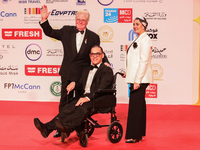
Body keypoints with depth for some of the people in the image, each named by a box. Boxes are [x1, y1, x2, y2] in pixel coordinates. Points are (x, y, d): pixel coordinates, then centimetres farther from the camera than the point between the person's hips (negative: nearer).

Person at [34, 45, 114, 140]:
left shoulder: (107, 70, 3)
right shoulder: (87, 70, 29)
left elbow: (101, 88, -11)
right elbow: (81, 83, 28)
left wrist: (88, 97, -25)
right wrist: (74, 83, 3)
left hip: (99, 99, -6)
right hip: (85, 96, 6)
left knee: (82, 107, -36)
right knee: (69, 107, -23)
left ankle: (68, 128, -60)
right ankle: (47, 127, -40)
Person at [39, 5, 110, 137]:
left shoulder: (93, 37, -1)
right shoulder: (66, 31, 2)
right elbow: (50, 32, 7)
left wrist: (105, 62, -14)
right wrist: (44, 19, -7)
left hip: (82, 75, -1)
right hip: (67, 74, 1)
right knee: (65, 101, 9)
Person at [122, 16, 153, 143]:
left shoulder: (145, 40, -13)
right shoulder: (138, 40, 18)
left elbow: (144, 61, -19)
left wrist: (137, 80, -21)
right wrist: (128, 72, 18)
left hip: (140, 79, -10)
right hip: (136, 78, 10)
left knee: (136, 105, -9)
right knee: (138, 105, 12)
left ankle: (134, 136, -5)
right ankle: (139, 134, 18)